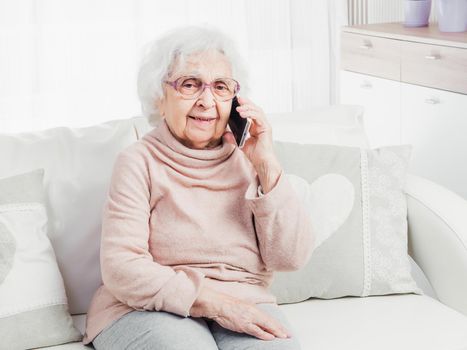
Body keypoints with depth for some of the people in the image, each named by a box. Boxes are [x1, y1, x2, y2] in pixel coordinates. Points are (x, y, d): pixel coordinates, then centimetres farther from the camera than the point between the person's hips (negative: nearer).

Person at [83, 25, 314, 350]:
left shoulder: (247, 159, 5)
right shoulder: (139, 161, -4)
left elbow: (292, 257, -3)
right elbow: (121, 269, -13)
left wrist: (267, 165, -10)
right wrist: (215, 303, -21)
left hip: (243, 306, 2)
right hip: (148, 310, -2)